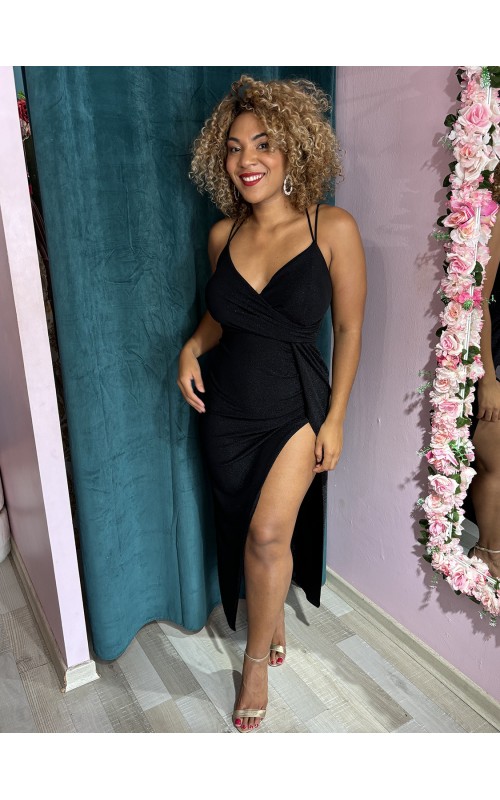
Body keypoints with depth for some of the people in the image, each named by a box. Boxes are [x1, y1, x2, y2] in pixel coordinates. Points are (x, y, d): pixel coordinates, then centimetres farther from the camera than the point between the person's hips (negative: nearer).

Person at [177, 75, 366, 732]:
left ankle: (257, 659, 14)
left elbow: (349, 330, -6)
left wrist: (334, 419, -7)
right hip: (226, 408, 4)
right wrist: (193, 347, -5)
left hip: (298, 406, -3)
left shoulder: (333, 228, -11)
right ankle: (274, 628, 42)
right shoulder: (223, 234, 0)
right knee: (247, 535, 14)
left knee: (268, 534, -15)